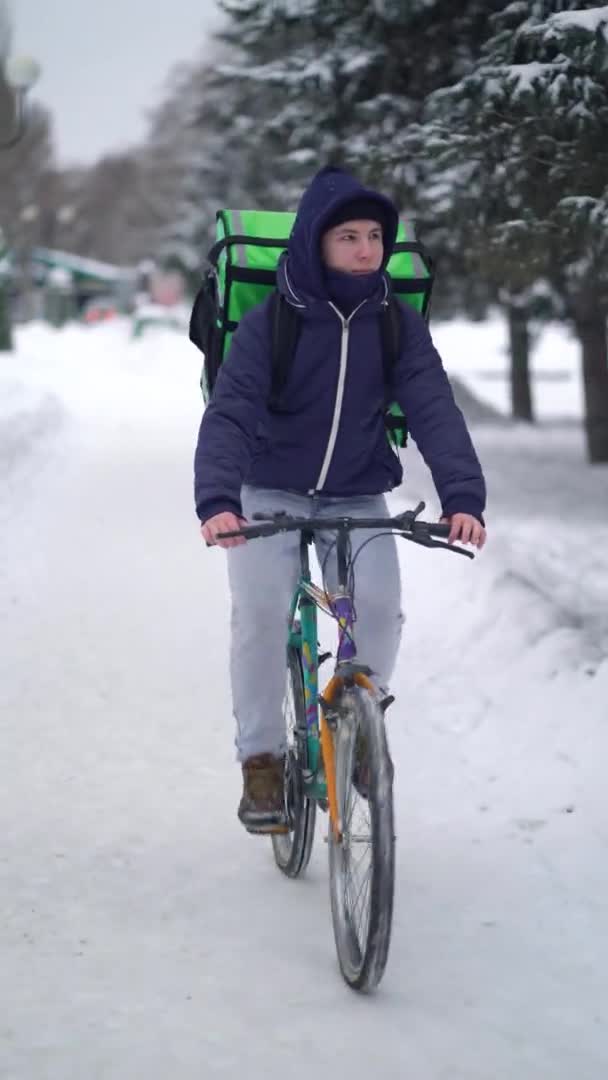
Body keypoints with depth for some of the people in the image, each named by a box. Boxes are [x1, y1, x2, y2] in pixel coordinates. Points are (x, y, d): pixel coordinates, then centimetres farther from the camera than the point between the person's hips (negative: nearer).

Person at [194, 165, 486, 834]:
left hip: (358, 499, 2)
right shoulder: (268, 323, -15)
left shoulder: (398, 324, -8)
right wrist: (217, 500, -42)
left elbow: (434, 411, -16)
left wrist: (463, 497, -33)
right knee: (262, 610, -23)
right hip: (270, 494, -2)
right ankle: (261, 758, -4)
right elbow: (229, 414, -24)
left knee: (379, 608, -20)